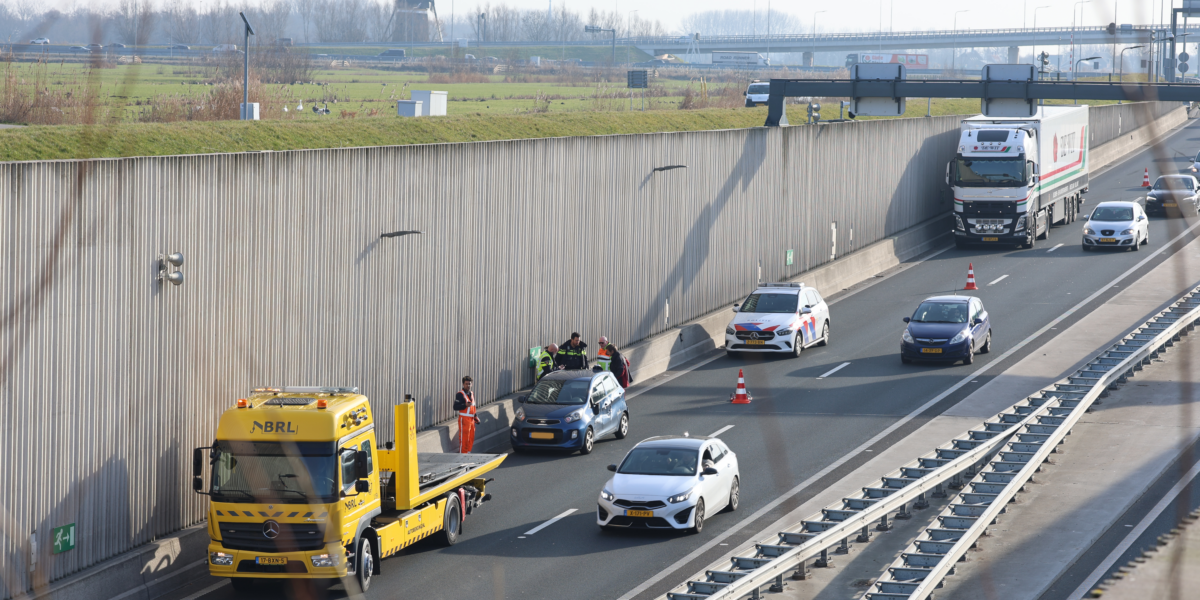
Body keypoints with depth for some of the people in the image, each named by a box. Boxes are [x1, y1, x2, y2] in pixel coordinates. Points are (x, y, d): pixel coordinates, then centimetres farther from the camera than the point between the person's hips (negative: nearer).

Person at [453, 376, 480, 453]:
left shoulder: (472, 394, 16)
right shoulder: (460, 394, -10)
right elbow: (455, 407, -17)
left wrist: (475, 416, 20)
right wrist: (465, 405, -28)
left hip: (471, 419, 8)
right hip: (464, 419, -8)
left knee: (471, 437, 12)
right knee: (464, 438, -7)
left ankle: (468, 451, 22)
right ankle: (462, 453, -3)